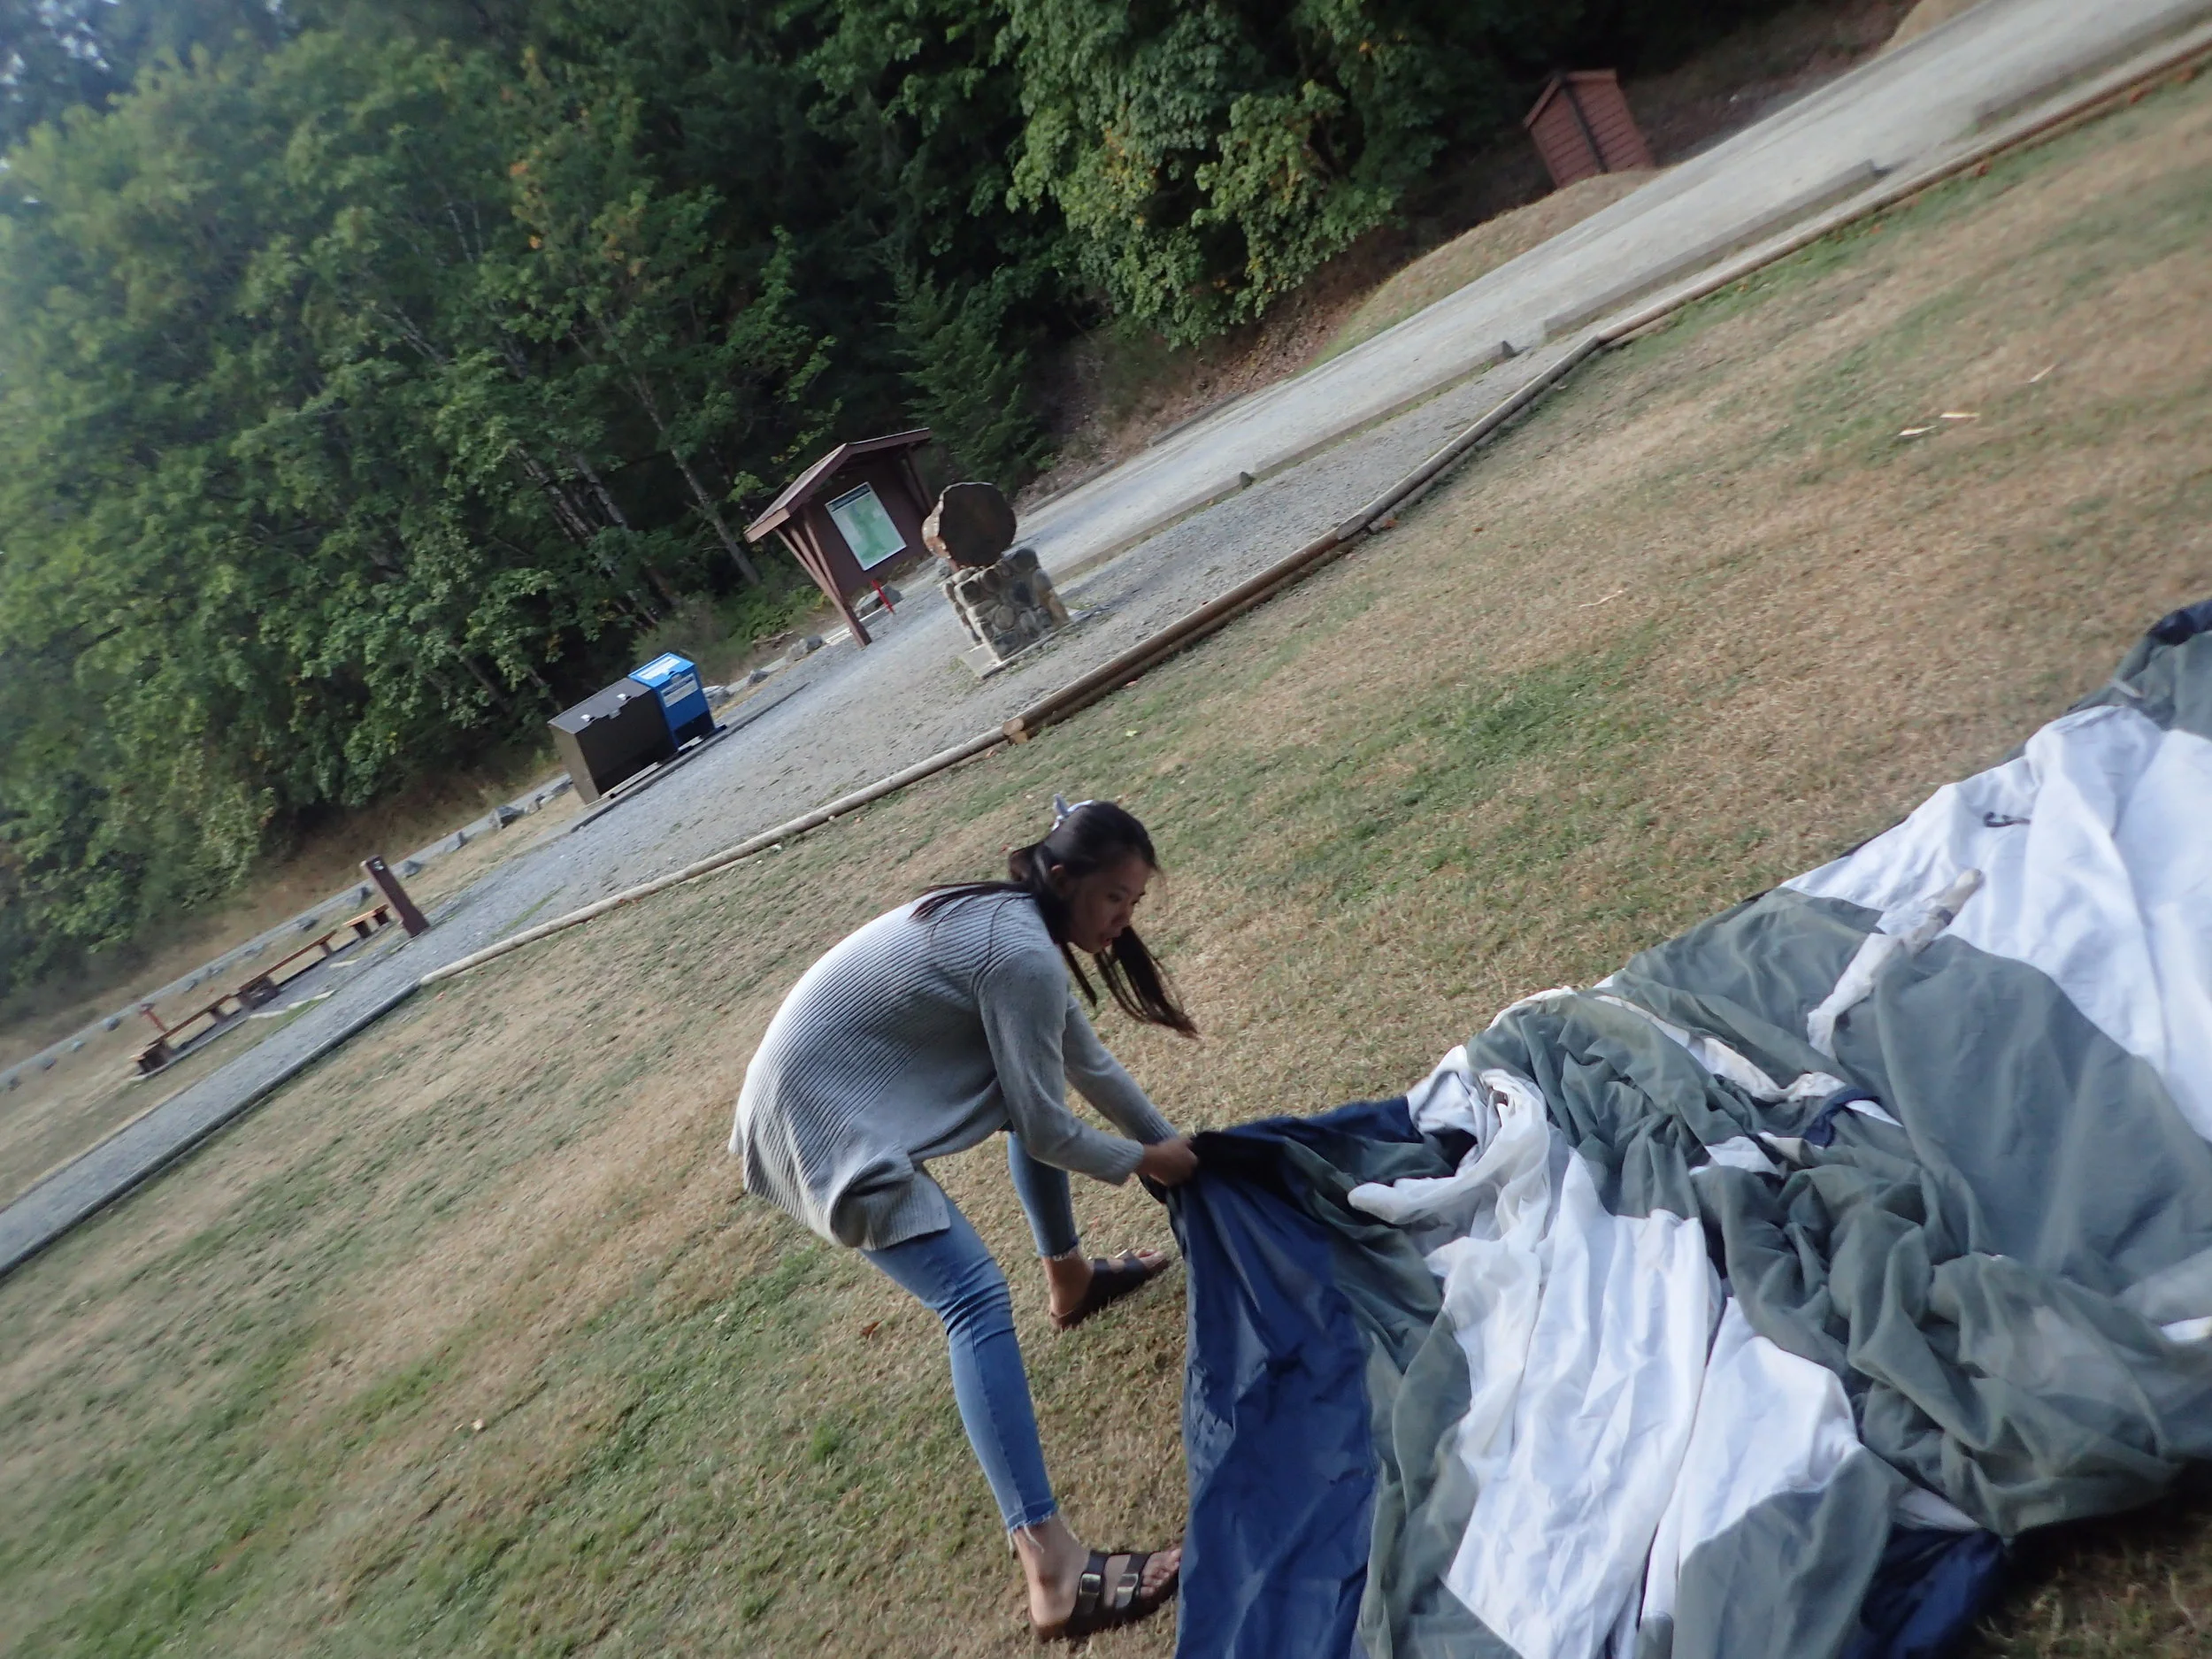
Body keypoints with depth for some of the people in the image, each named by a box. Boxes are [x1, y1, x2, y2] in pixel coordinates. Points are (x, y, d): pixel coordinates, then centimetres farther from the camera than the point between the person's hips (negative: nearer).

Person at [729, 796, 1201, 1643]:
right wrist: (1142, 1160, 1)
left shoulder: (1010, 916, 7)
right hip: (826, 1126, -10)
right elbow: (1048, 1131, -15)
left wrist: (1168, 1138, 21)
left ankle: (1070, 1278, 40)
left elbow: (1084, 1057, 18)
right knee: (977, 1299, -17)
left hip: (832, 1085, 10)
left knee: (1034, 1090, 24)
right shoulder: (1022, 955, -23)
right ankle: (1052, 1567, -19)